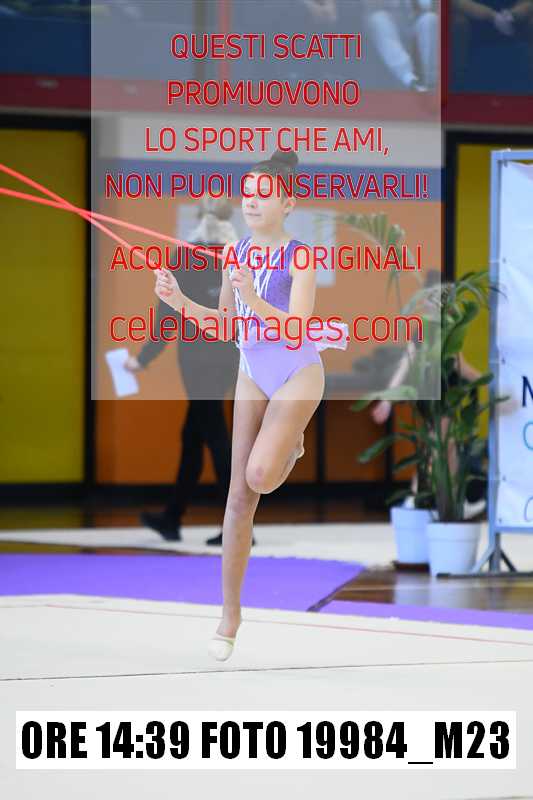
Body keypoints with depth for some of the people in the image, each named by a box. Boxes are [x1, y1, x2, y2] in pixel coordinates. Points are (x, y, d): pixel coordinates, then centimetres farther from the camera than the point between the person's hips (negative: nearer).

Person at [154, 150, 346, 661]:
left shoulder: (298, 257, -17)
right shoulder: (235, 254, 1)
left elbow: (295, 329, -26)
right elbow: (226, 327, 8)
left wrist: (253, 300, -40)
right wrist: (180, 303, -7)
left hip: (298, 373, -5)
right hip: (253, 375, 5)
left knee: (258, 477, -21)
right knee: (239, 495, 0)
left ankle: (291, 445, 19)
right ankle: (230, 615, 5)